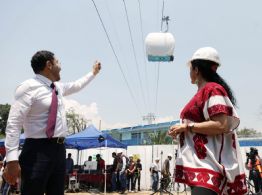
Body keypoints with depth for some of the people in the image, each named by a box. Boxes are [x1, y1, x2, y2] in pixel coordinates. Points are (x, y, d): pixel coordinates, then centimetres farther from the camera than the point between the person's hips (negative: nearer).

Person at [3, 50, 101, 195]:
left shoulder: (58, 87, 14)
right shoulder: (28, 87, -10)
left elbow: (77, 85, 36)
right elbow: (14, 123, -17)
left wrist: (93, 73, 43)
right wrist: (12, 159, -24)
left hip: (59, 148, 8)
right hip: (38, 150, -8)